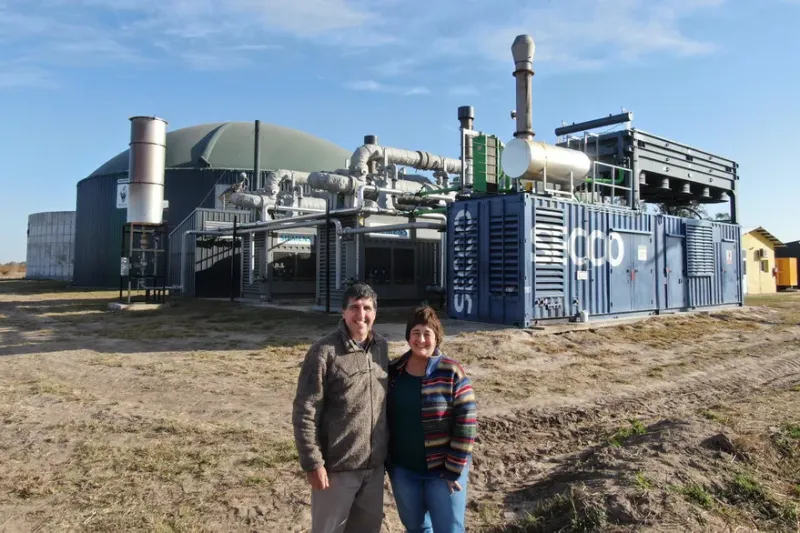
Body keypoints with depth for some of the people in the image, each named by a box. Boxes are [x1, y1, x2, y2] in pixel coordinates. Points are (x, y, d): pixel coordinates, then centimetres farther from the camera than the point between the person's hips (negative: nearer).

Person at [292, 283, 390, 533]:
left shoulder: (381, 347, 3)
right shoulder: (325, 351, -15)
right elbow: (304, 412, -14)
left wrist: (387, 451, 12)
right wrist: (313, 464, -15)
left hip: (375, 464, 5)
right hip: (337, 466, -5)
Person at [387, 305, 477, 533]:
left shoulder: (452, 373, -14)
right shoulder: (393, 370, -1)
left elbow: (466, 424, -14)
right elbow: (385, 417, 7)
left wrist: (454, 470, -14)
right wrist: (385, 460, 7)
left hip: (443, 470, -4)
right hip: (403, 469, 4)